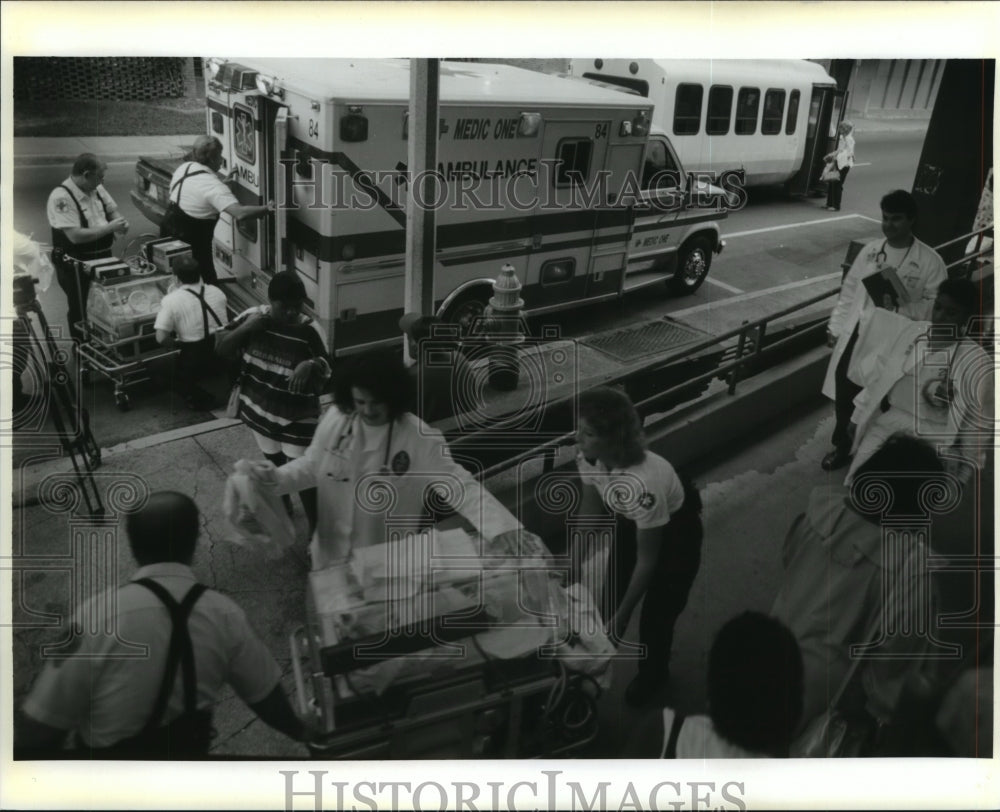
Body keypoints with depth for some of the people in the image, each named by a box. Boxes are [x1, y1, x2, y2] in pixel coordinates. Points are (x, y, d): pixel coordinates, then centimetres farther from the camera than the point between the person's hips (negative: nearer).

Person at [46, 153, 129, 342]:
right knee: (82, 314, 7)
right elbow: (75, 236, -29)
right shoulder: (61, 198, -24)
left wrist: (120, 222, -10)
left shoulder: (96, 188, 0)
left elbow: (112, 210, 14)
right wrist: (109, 227, -24)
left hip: (103, 258, 8)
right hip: (76, 267, -8)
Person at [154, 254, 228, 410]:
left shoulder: (170, 300, -9)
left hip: (194, 362, -4)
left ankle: (197, 397, 6)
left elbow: (161, 338, -14)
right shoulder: (216, 292, 4)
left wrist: (179, 344, 6)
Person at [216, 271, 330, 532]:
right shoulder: (252, 317, -11)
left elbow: (326, 372, -14)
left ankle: (315, 530, 17)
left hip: (297, 417, -4)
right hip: (260, 410, 4)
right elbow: (220, 348, -5)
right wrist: (244, 328, -23)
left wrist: (312, 365, -37)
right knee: (273, 462, 26)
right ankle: (283, 504, 52)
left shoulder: (309, 331, -19)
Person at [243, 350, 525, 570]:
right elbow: (312, 465, 4)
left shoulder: (420, 439, -23)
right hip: (333, 552, 4)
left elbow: (458, 484, -28)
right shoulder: (335, 419, -11)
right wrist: (277, 477, -14)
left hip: (390, 563, -3)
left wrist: (499, 524, -42)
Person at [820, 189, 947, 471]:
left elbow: (936, 303, -10)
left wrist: (901, 309, -26)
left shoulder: (929, 260, -8)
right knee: (844, 396, 13)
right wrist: (835, 326, 8)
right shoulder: (870, 250, 4)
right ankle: (842, 447, 34)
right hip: (856, 334, 4)